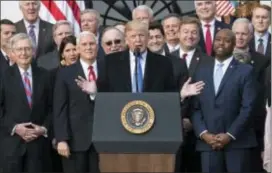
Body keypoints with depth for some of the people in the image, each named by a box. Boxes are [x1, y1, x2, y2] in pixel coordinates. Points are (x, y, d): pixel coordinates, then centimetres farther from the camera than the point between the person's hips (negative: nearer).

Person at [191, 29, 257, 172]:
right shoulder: (202, 71, 14)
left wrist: (230, 135, -12)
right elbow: (195, 107, 8)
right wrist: (203, 134, -6)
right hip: (207, 141, 3)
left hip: (237, 141, -2)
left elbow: (248, 108, -5)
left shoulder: (245, 71, 3)